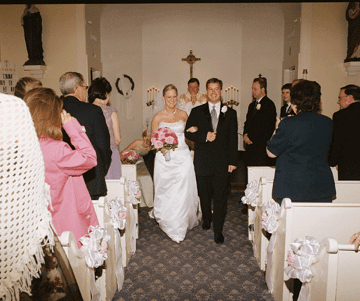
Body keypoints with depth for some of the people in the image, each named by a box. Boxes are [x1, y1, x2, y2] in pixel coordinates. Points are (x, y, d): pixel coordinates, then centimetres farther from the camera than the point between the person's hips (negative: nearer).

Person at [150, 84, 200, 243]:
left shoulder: (183, 115, 7)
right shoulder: (158, 117, -1)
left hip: (182, 156, 2)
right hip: (165, 158, -1)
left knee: (183, 192, 1)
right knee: (166, 192, 4)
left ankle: (179, 228, 19)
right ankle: (168, 223, 25)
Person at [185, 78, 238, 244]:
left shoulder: (230, 113, 6)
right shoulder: (197, 112, 6)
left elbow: (233, 139, 4)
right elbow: (188, 133, -1)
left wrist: (233, 161, -1)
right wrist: (205, 136, -17)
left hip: (222, 161, -1)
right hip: (202, 160, 1)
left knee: (220, 196, 1)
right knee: (204, 194, 14)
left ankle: (218, 230, 13)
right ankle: (206, 218, 40)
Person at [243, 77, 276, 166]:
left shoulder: (269, 104, -8)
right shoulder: (252, 105, 20)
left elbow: (268, 127, -15)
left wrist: (251, 138, -11)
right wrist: (246, 134, 1)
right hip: (250, 147, 8)